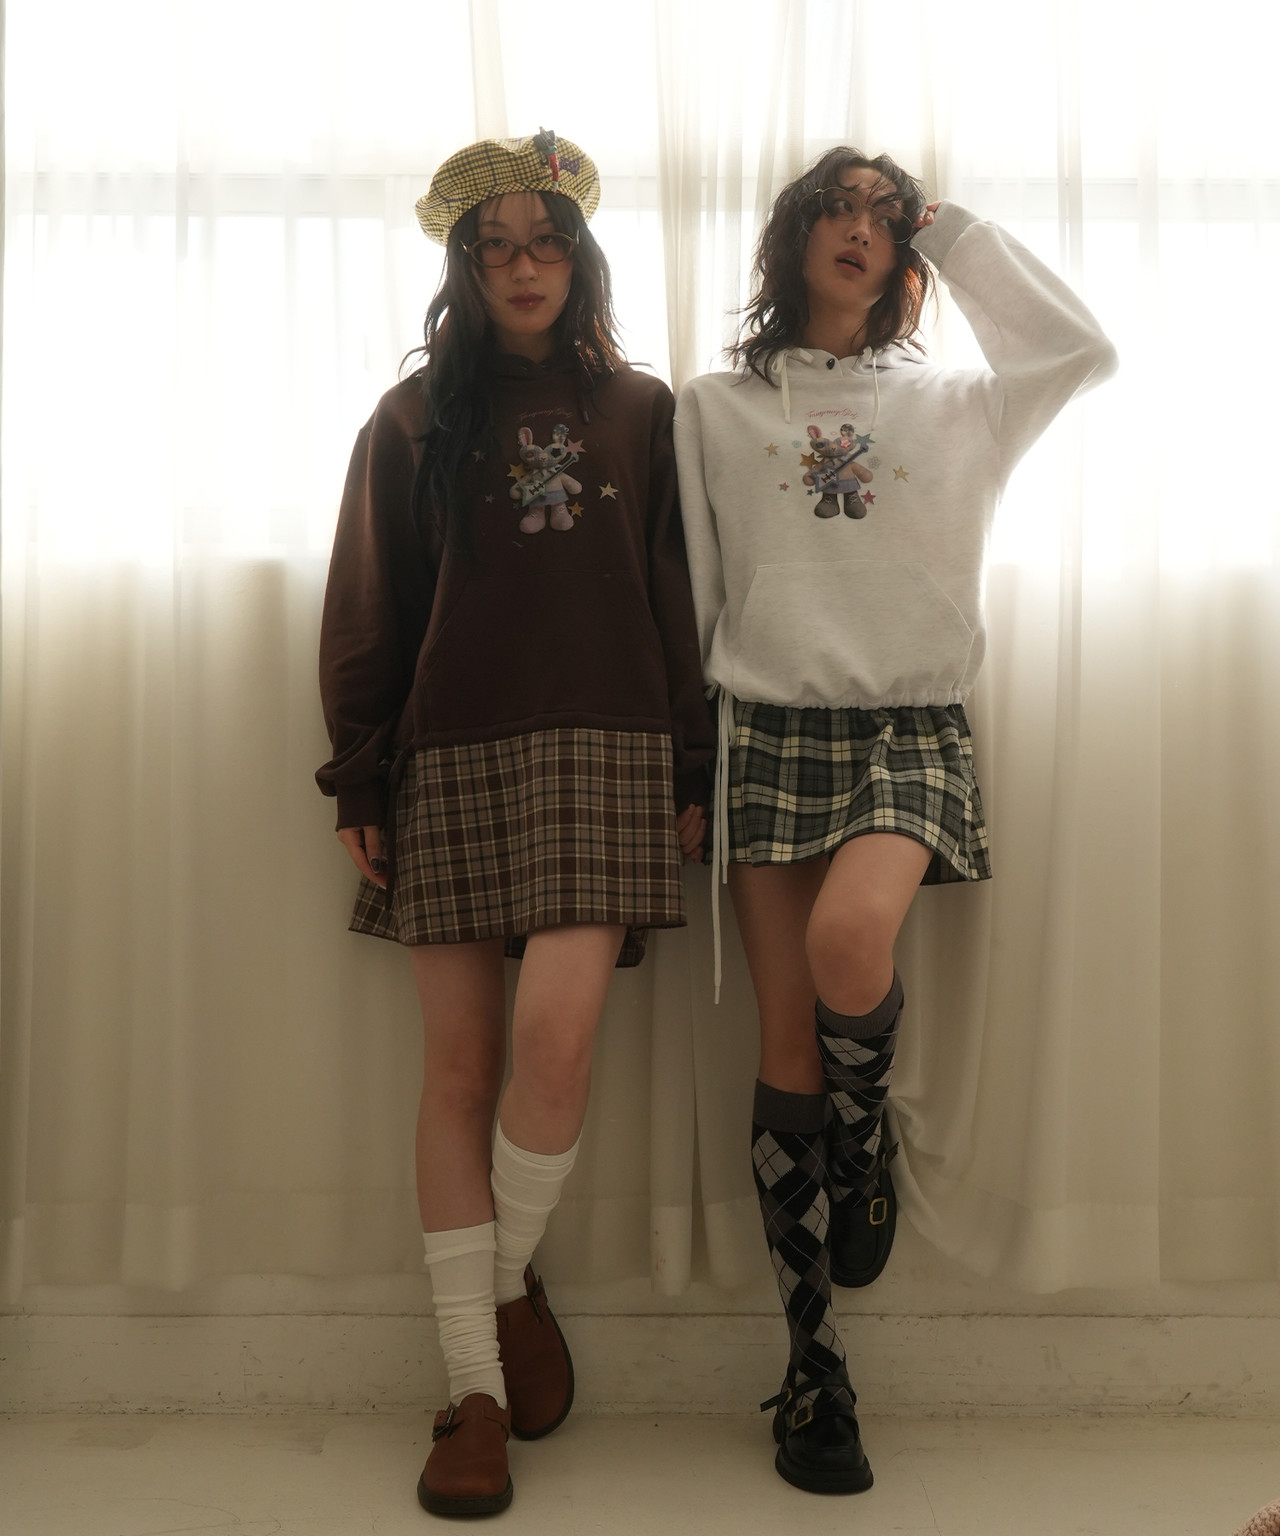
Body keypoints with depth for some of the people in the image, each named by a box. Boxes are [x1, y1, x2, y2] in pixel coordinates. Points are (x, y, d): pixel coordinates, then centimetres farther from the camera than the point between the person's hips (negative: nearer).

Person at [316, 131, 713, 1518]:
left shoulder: (642, 413, 13)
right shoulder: (412, 420, 12)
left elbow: (679, 603, 11)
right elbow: (364, 612, 9)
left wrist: (693, 772, 4)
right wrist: (360, 780, 2)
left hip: (606, 752, 0)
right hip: (452, 761, 1)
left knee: (554, 1031, -17)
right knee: (459, 1065, -1)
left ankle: (513, 1276, 14)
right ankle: (474, 1387, 10)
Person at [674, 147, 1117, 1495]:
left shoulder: (948, 404, 15)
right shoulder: (714, 409, 12)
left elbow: (1083, 348, 0)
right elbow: (690, 599, 10)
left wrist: (954, 230, 10)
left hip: (911, 727, 0)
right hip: (769, 729, 0)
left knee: (850, 941, -31)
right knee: (787, 1047, -3)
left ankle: (864, 1143, 3)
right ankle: (814, 1375, 9)